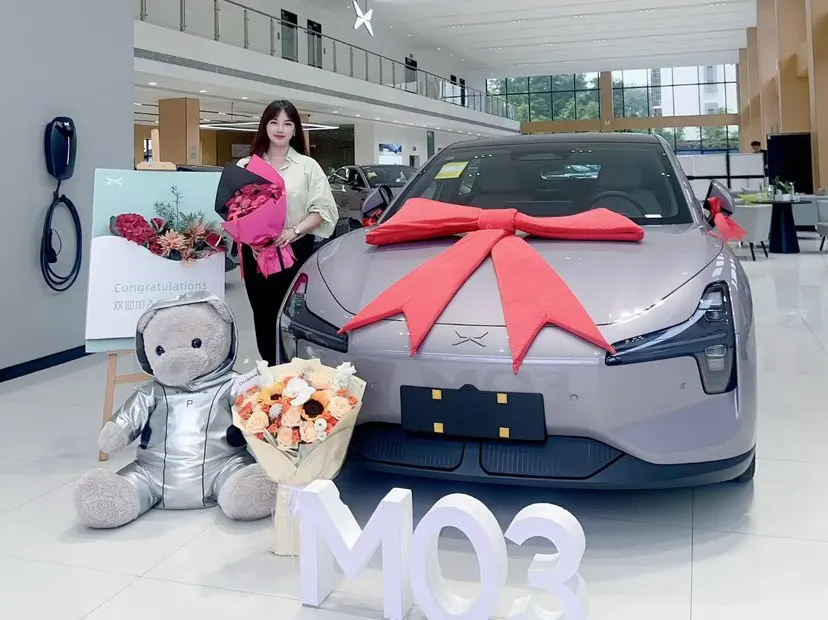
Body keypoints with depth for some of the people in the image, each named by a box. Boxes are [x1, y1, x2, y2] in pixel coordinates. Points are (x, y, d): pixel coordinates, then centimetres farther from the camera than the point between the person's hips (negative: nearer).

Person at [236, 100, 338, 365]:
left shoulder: (307, 166, 6)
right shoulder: (246, 166, 10)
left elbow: (323, 208, 0)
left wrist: (295, 230, -14)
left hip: (296, 251, -2)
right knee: (263, 317, 6)